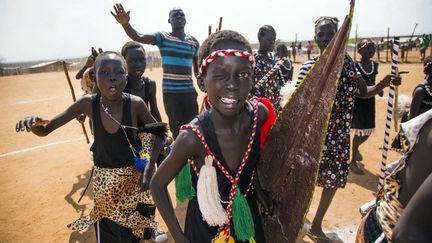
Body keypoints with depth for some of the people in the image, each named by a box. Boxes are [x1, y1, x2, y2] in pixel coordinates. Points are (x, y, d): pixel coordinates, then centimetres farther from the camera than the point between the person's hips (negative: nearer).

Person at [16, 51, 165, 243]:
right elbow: (45, 130, -7)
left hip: (133, 175, -1)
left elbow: (159, 133, -7)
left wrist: (149, 168, -18)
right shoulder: (88, 103, -16)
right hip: (103, 177, 1)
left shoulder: (135, 104, -21)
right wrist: (33, 122, -30)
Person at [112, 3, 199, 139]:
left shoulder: (194, 42, 10)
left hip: (189, 91, 3)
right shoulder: (162, 37, -1)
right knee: (177, 128, 7)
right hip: (170, 92, -3)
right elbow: (138, 37, -17)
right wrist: (125, 24, -36)